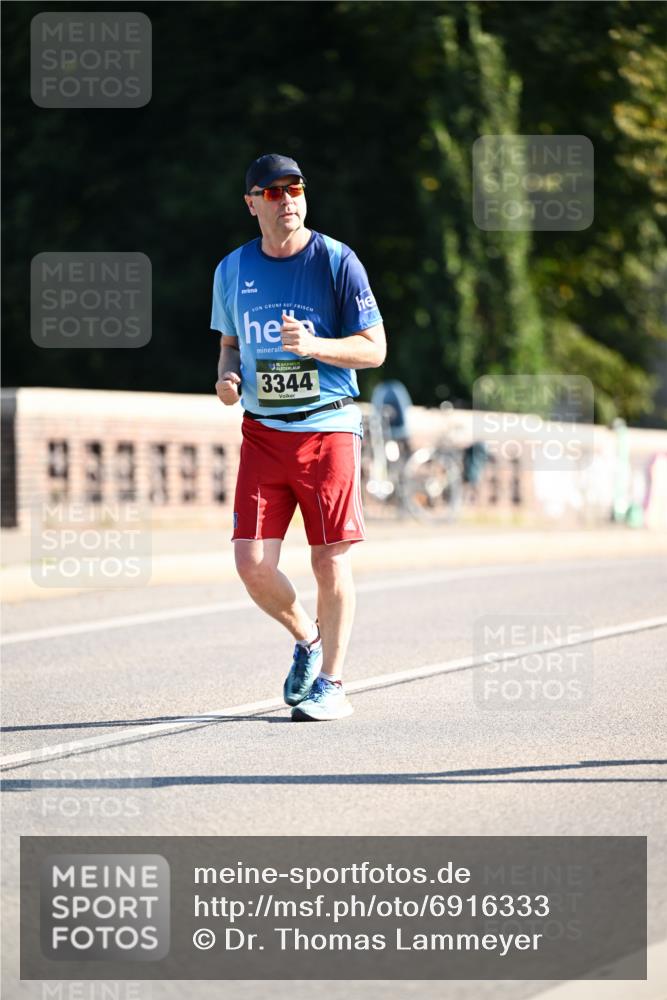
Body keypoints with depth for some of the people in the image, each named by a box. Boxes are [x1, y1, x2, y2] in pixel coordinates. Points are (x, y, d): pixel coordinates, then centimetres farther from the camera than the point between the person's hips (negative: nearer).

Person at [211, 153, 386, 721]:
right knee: (253, 564, -6)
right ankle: (306, 637, 23)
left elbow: (374, 349, -5)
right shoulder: (233, 270, 7)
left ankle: (329, 684, 12)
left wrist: (313, 345, -21)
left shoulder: (337, 262, -5)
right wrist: (227, 376, -1)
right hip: (262, 433, 3)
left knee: (331, 561, -2)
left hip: (329, 428, -3)